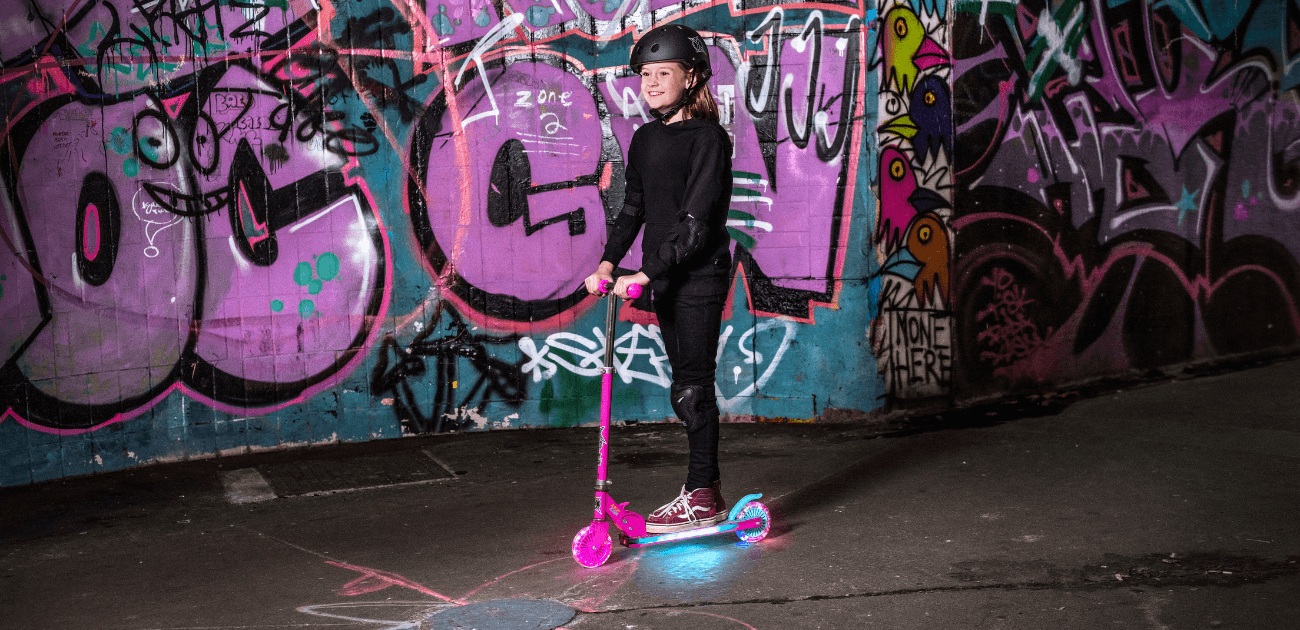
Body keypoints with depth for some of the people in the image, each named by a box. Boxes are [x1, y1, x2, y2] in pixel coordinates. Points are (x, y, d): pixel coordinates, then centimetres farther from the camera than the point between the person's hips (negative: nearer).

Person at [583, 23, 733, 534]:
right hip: (663, 276, 7)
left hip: (700, 275, -7)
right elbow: (633, 206, 15)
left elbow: (697, 218, -19)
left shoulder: (708, 138, -12)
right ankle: (707, 486, 21)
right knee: (686, 381, 11)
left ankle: (702, 497, 4)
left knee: (692, 384, -5)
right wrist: (608, 263, 2)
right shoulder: (645, 138, 11)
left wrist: (646, 272, -24)